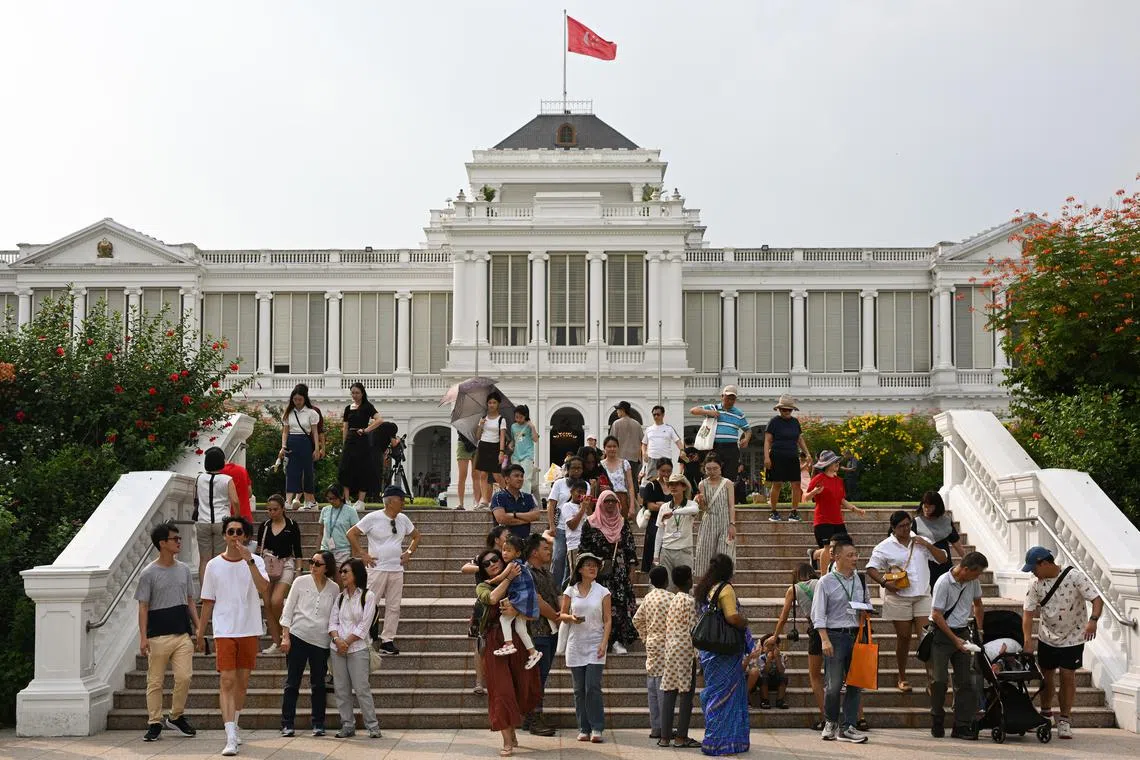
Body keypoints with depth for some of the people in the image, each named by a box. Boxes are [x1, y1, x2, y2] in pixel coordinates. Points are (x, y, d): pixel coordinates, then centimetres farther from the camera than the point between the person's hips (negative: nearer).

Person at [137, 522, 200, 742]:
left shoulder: (184, 570, 10)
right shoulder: (149, 573, -4)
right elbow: (143, 607, -5)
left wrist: (197, 627, 9)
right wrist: (143, 637, -12)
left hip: (182, 634, 4)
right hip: (158, 635, -4)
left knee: (184, 677, -4)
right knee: (155, 681, 3)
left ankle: (176, 717, 14)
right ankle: (155, 723, 11)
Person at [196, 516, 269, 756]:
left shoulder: (256, 562, 0)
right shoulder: (214, 565, 2)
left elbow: (263, 589, -18)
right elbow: (208, 603, 8)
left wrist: (249, 560, -25)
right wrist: (200, 635, 9)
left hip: (249, 630, 1)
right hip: (224, 632, -1)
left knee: (242, 682, 12)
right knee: (227, 682, -11)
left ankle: (233, 726, 32)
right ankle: (231, 738, -15)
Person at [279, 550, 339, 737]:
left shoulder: (334, 589, 6)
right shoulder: (301, 582, 3)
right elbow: (288, 610, 3)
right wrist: (285, 636, -4)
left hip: (321, 641, 1)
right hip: (298, 637, -1)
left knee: (318, 684, 6)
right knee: (292, 683, 1)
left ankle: (318, 725, 13)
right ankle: (287, 725, 5)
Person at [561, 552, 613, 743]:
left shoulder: (603, 592, 3)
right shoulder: (570, 591, 6)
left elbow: (608, 620, 2)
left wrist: (604, 643, -9)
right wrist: (571, 618, -11)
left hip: (595, 645, -2)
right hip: (575, 645, 2)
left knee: (593, 687, -11)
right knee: (579, 689, 4)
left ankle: (596, 729, -5)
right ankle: (584, 729, 10)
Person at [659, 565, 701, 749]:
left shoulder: (672, 600, 13)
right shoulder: (690, 601, -10)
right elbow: (693, 629, -14)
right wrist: (698, 655, -11)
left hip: (670, 649, 7)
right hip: (686, 650, -7)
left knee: (669, 693, 6)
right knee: (686, 694, -2)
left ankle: (664, 737, 6)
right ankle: (681, 737, -1)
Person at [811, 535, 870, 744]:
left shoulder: (859, 580, 11)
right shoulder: (826, 582, -4)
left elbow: (867, 602, 26)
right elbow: (818, 614, -7)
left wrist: (866, 611, 2)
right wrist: (825, 639, -16)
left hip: (856, 635, 5)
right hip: (835, 635, -5)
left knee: (855, 683, 3)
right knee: (833, 684, -4)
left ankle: (848, 727, 9)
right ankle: (831, 723, 17)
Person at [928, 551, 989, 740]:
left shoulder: (973, 582, 2)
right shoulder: (943, 583, -18)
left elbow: (977, 604, 20)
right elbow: (936, 615, -17)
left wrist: (980, 630, 15)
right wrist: (954, 639, -18)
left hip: (962, 632, 6)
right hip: (941, 633, -6)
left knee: (965, 680, 1)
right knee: (939, 679, -9)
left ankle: (962, 726, 4)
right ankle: (937, 721, 10)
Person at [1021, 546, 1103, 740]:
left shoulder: (1074, 576, -18)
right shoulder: (1036, 584, -8)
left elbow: (1097, 599, -20)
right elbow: (1028, 613, -9)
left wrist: (1092, 620, -37)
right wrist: (1028, 639, -21)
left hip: (1073, 637, -3)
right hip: (1047, 637, 3)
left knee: (1068, 675, -5)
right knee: (1047, 675, 11)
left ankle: (1065, 719, 7)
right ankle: (1045, 713, 31)